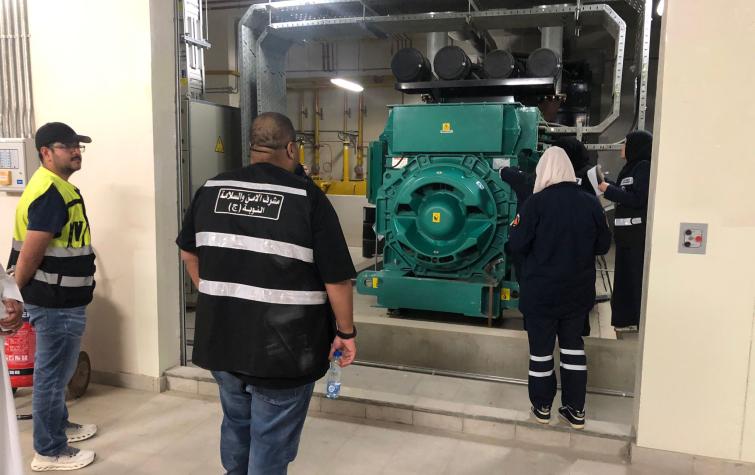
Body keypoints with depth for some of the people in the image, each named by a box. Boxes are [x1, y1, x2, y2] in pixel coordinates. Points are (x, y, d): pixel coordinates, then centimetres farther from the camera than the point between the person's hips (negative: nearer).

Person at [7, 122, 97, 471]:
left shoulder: (57, 187, 12)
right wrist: (14, 296, -9)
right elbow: (29, 256, -24)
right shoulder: (51, 193, -22)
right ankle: (49, 452, 16)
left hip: (59, 300, 10)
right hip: (55, 303, -10)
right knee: (52, 374, 2)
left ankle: (59, 426, 41)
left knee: (55, 370, 23)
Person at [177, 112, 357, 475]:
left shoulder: (211, 190, 4)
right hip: (282, 348, -5)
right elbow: (337, 278, -12)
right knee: (270, 444, 10)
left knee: (236, 424, 28)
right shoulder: (307, 197, -12)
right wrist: (345, 331, 1)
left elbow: (189, 254, 16)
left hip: (221, 338, 6)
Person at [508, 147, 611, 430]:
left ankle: (542, 407, 23)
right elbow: (603, 246, 5)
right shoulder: (591, 203, -4)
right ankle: (575, 410, 22)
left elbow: (517, 245, -13)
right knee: (573, 344, 16)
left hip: (541, 291, -3)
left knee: (541, 347, 10)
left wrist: (516, 227, 6)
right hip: (578, 290, 3)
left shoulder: (536, 202, -15)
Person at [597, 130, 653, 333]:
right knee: (624, 276, 14)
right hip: (626, 232, 9)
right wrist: (605, 183, 9)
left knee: (638, 278, -3)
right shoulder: (631, 167, 16)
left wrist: (609, 189, -14)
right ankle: (628, 318, 24)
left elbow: (638, 199, -19)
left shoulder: (645, 167, -11)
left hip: (639, 234, -9)